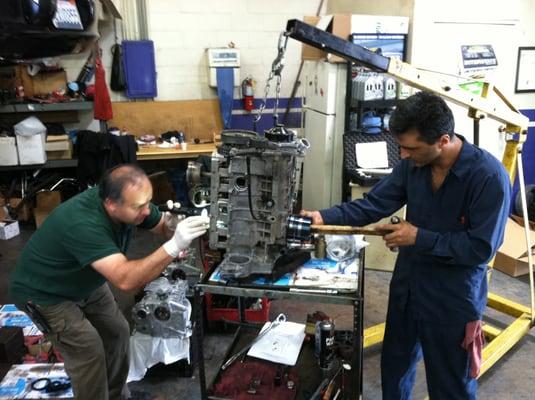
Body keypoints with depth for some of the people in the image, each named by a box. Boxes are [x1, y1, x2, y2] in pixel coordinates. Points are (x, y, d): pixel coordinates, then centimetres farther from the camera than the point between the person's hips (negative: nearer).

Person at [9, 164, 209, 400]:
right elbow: (125, 280, -50)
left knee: (117, 332, 9)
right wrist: (173, 247, -58)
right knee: (88, 349, -14)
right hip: (44, 292, -7)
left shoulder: (131, 201, -20)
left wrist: (174, 224, -29)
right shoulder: (84, 223, -42)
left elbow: (163, 227, -6)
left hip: (83, 283, 7)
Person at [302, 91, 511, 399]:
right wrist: (325, 217, -16)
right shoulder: (412, 164, -8)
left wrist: (420, 238, -22)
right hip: (407, 286, 6)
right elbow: (374, 204, -5)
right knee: (395, 367, 26)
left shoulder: (489, 176, -25)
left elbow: (482, 247, -24)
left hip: (454, 300, -5)